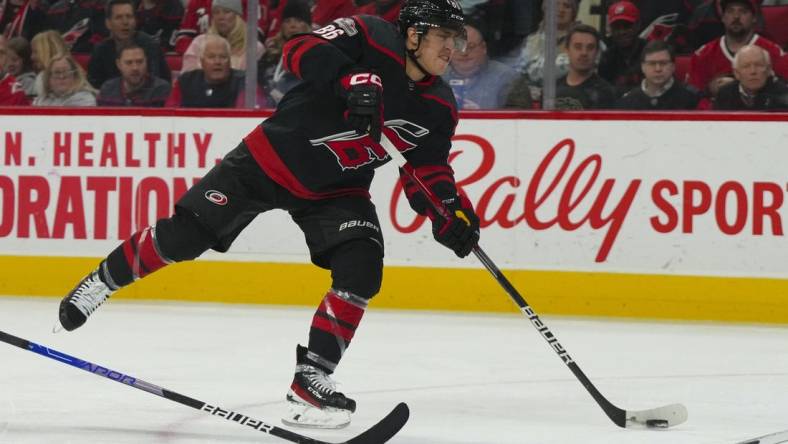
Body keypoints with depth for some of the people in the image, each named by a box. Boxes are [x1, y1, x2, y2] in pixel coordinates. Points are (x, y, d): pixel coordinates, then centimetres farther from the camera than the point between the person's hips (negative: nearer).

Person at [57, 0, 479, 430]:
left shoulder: (438, 107, -4)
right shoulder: (371, 38, -19)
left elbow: (428, 170, 4)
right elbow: (302, 50, -30)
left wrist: (451, 213, -15)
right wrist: (351, 80, -46)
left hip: (336, 190, 5)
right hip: (271, 157, -4)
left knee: (361, 271, -16)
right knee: (182, 236, -6)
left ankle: (310, 378, -6)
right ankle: (103, 280, 18)